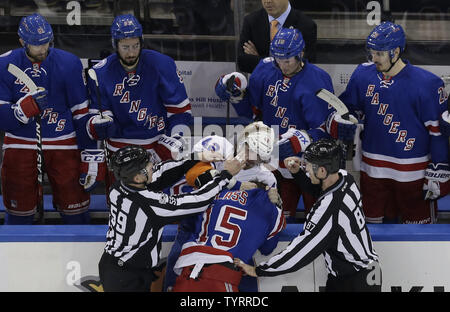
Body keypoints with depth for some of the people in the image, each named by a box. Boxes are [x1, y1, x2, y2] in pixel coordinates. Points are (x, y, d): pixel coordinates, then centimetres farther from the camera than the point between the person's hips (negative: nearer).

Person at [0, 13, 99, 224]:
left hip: (63, 145, 0)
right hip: (20, 146, 1)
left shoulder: (69, 64, -6)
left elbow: (82, 113, -2)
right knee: (19, 213, 6)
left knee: (76, 213, 0)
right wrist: (25, 108, -28)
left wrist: (91, 156, -5)